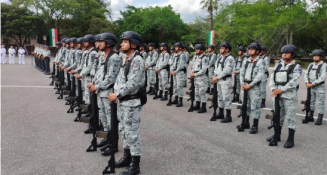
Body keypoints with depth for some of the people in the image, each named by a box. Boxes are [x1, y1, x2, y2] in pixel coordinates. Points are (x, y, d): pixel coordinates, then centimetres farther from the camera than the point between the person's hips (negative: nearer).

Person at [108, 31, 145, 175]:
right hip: (122, 101, 10)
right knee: (124, 131, 18)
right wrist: (115, 92, 3)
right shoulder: (126, 59, 13)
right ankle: (127, 158, 33)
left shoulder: (137, 60, -16)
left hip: (132, 102, -9)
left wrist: (117, 94, -17)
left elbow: (133, 84, -22)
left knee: (132, 133, -2)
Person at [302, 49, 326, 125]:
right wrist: (307, 83, -10)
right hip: (311, 87, 6)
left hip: (320, 87, -5)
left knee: (320, 103, 1)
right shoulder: (311, 65, 8)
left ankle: (320, 119, 10)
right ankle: (310, 117, 24)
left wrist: (312, 84, -19)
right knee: (311, 102, 12)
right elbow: (306, 74, 8)